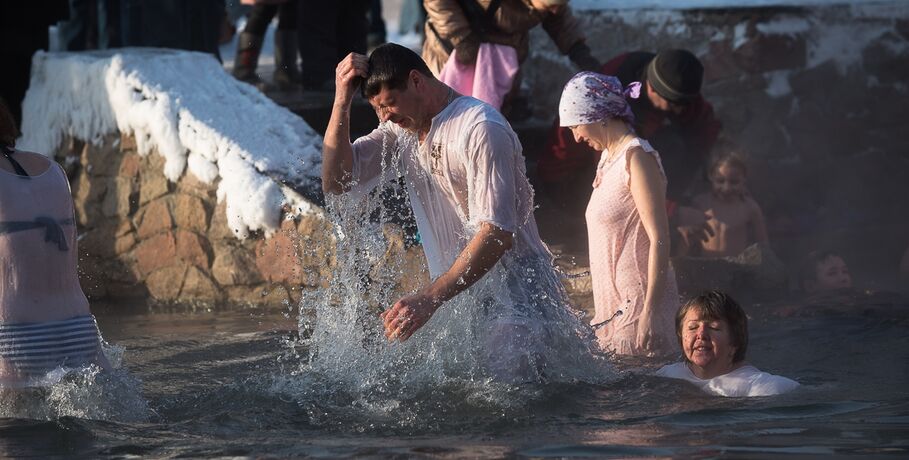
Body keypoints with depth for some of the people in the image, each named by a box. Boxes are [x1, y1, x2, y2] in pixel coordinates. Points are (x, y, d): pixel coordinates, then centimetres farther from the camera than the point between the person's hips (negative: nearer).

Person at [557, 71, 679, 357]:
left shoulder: (637, 157, -11)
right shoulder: (609, 157, 17)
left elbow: (659, 238, -17)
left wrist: (649, 311, -22)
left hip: (638, 301, -9)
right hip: (616, 305, 9)